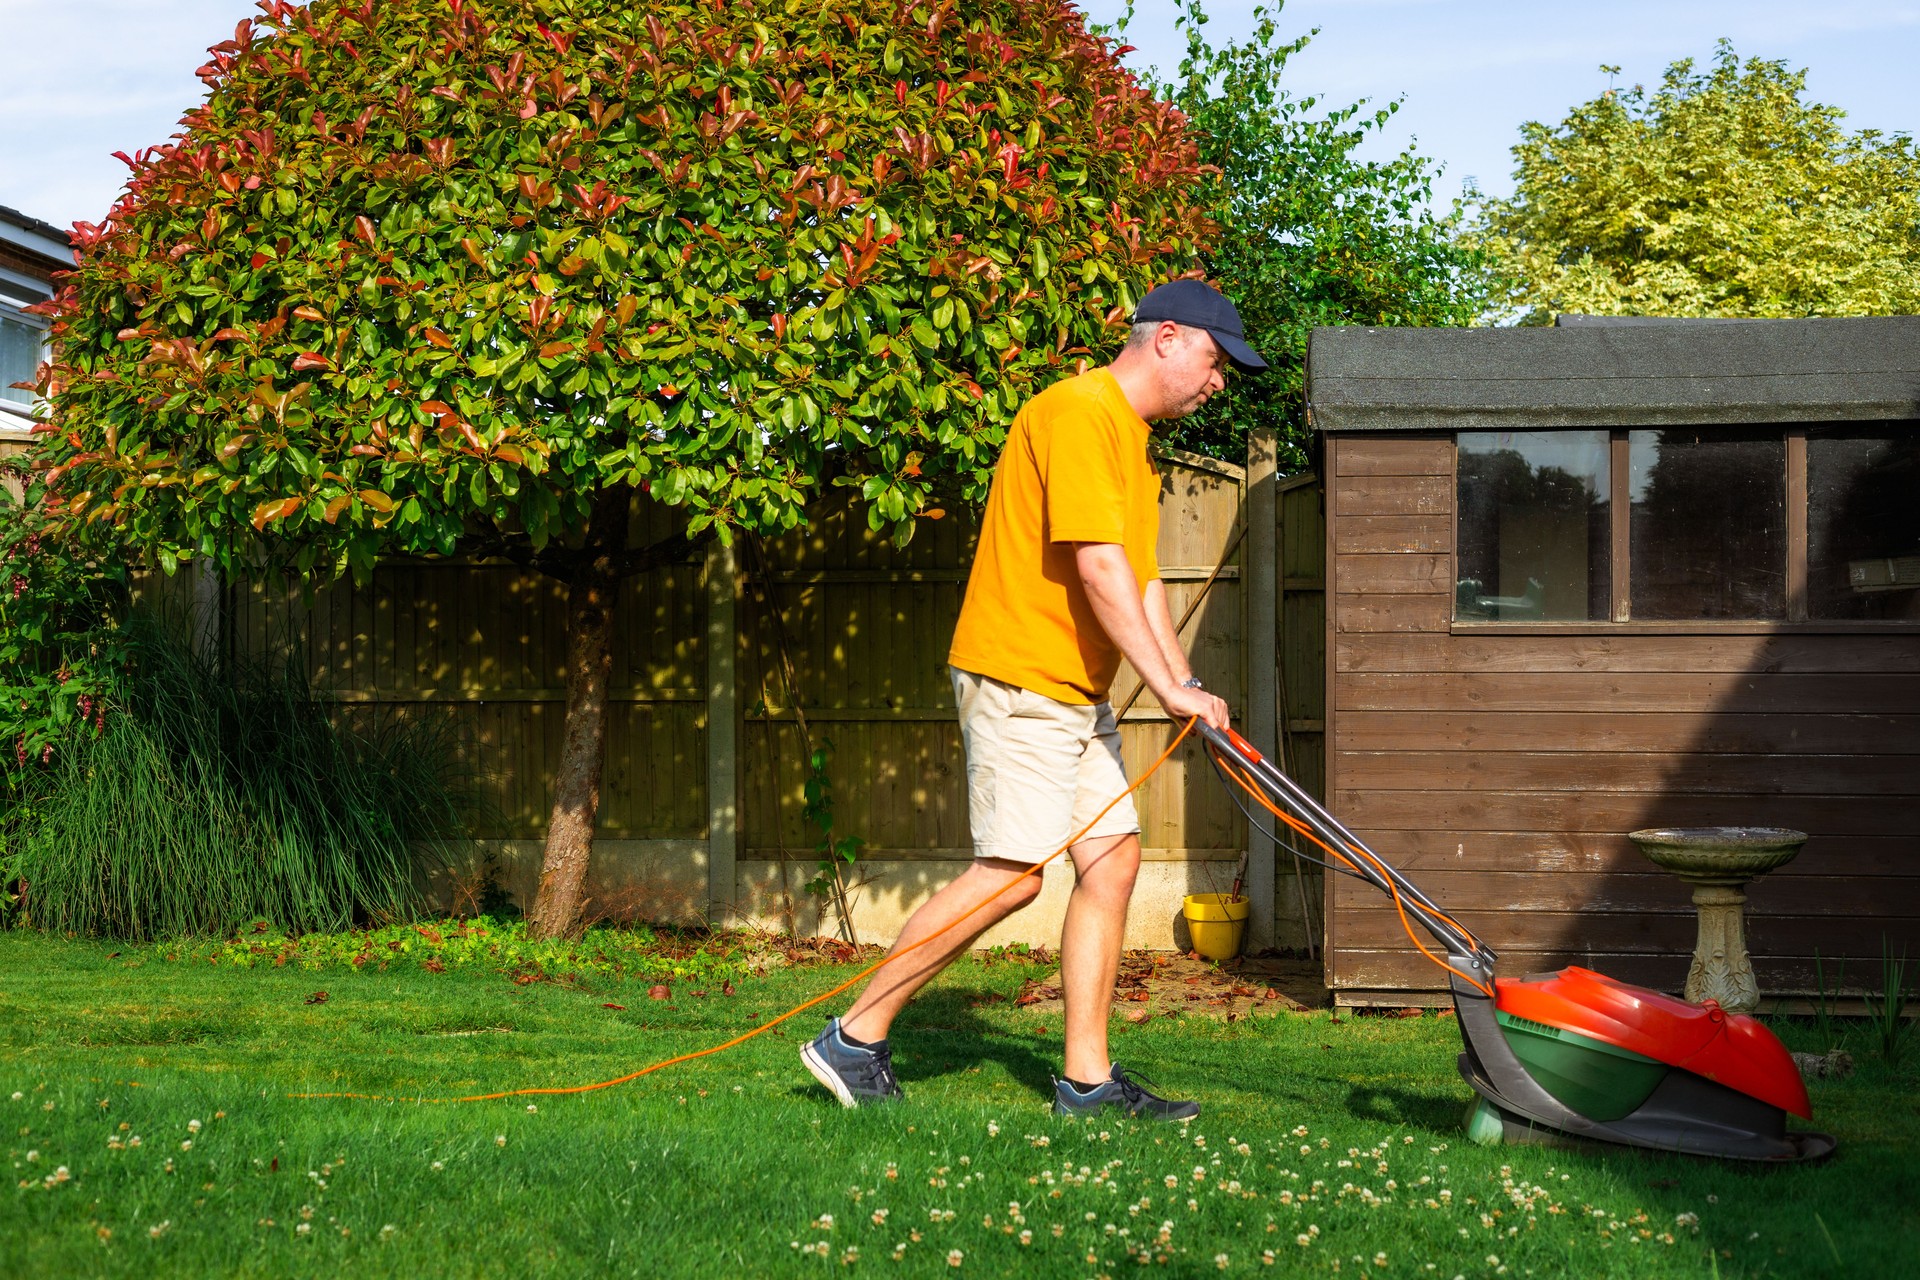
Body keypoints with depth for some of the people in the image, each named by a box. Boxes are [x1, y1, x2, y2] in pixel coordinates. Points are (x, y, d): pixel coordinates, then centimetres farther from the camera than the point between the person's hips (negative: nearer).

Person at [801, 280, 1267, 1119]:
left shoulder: (1131, 439, 20)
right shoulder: (1078, 412, -13)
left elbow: (1142, 584, 20)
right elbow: (1098, 566, -21)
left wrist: (1185, 687, 7)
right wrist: (1169, 687, -22)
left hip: (1075, 692, 10)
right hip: (1021, 678, -10)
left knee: (1112, 858, 4)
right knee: (1009, 875, -11)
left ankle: (1088, 1079, 7)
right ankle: (856, 1036, -2)